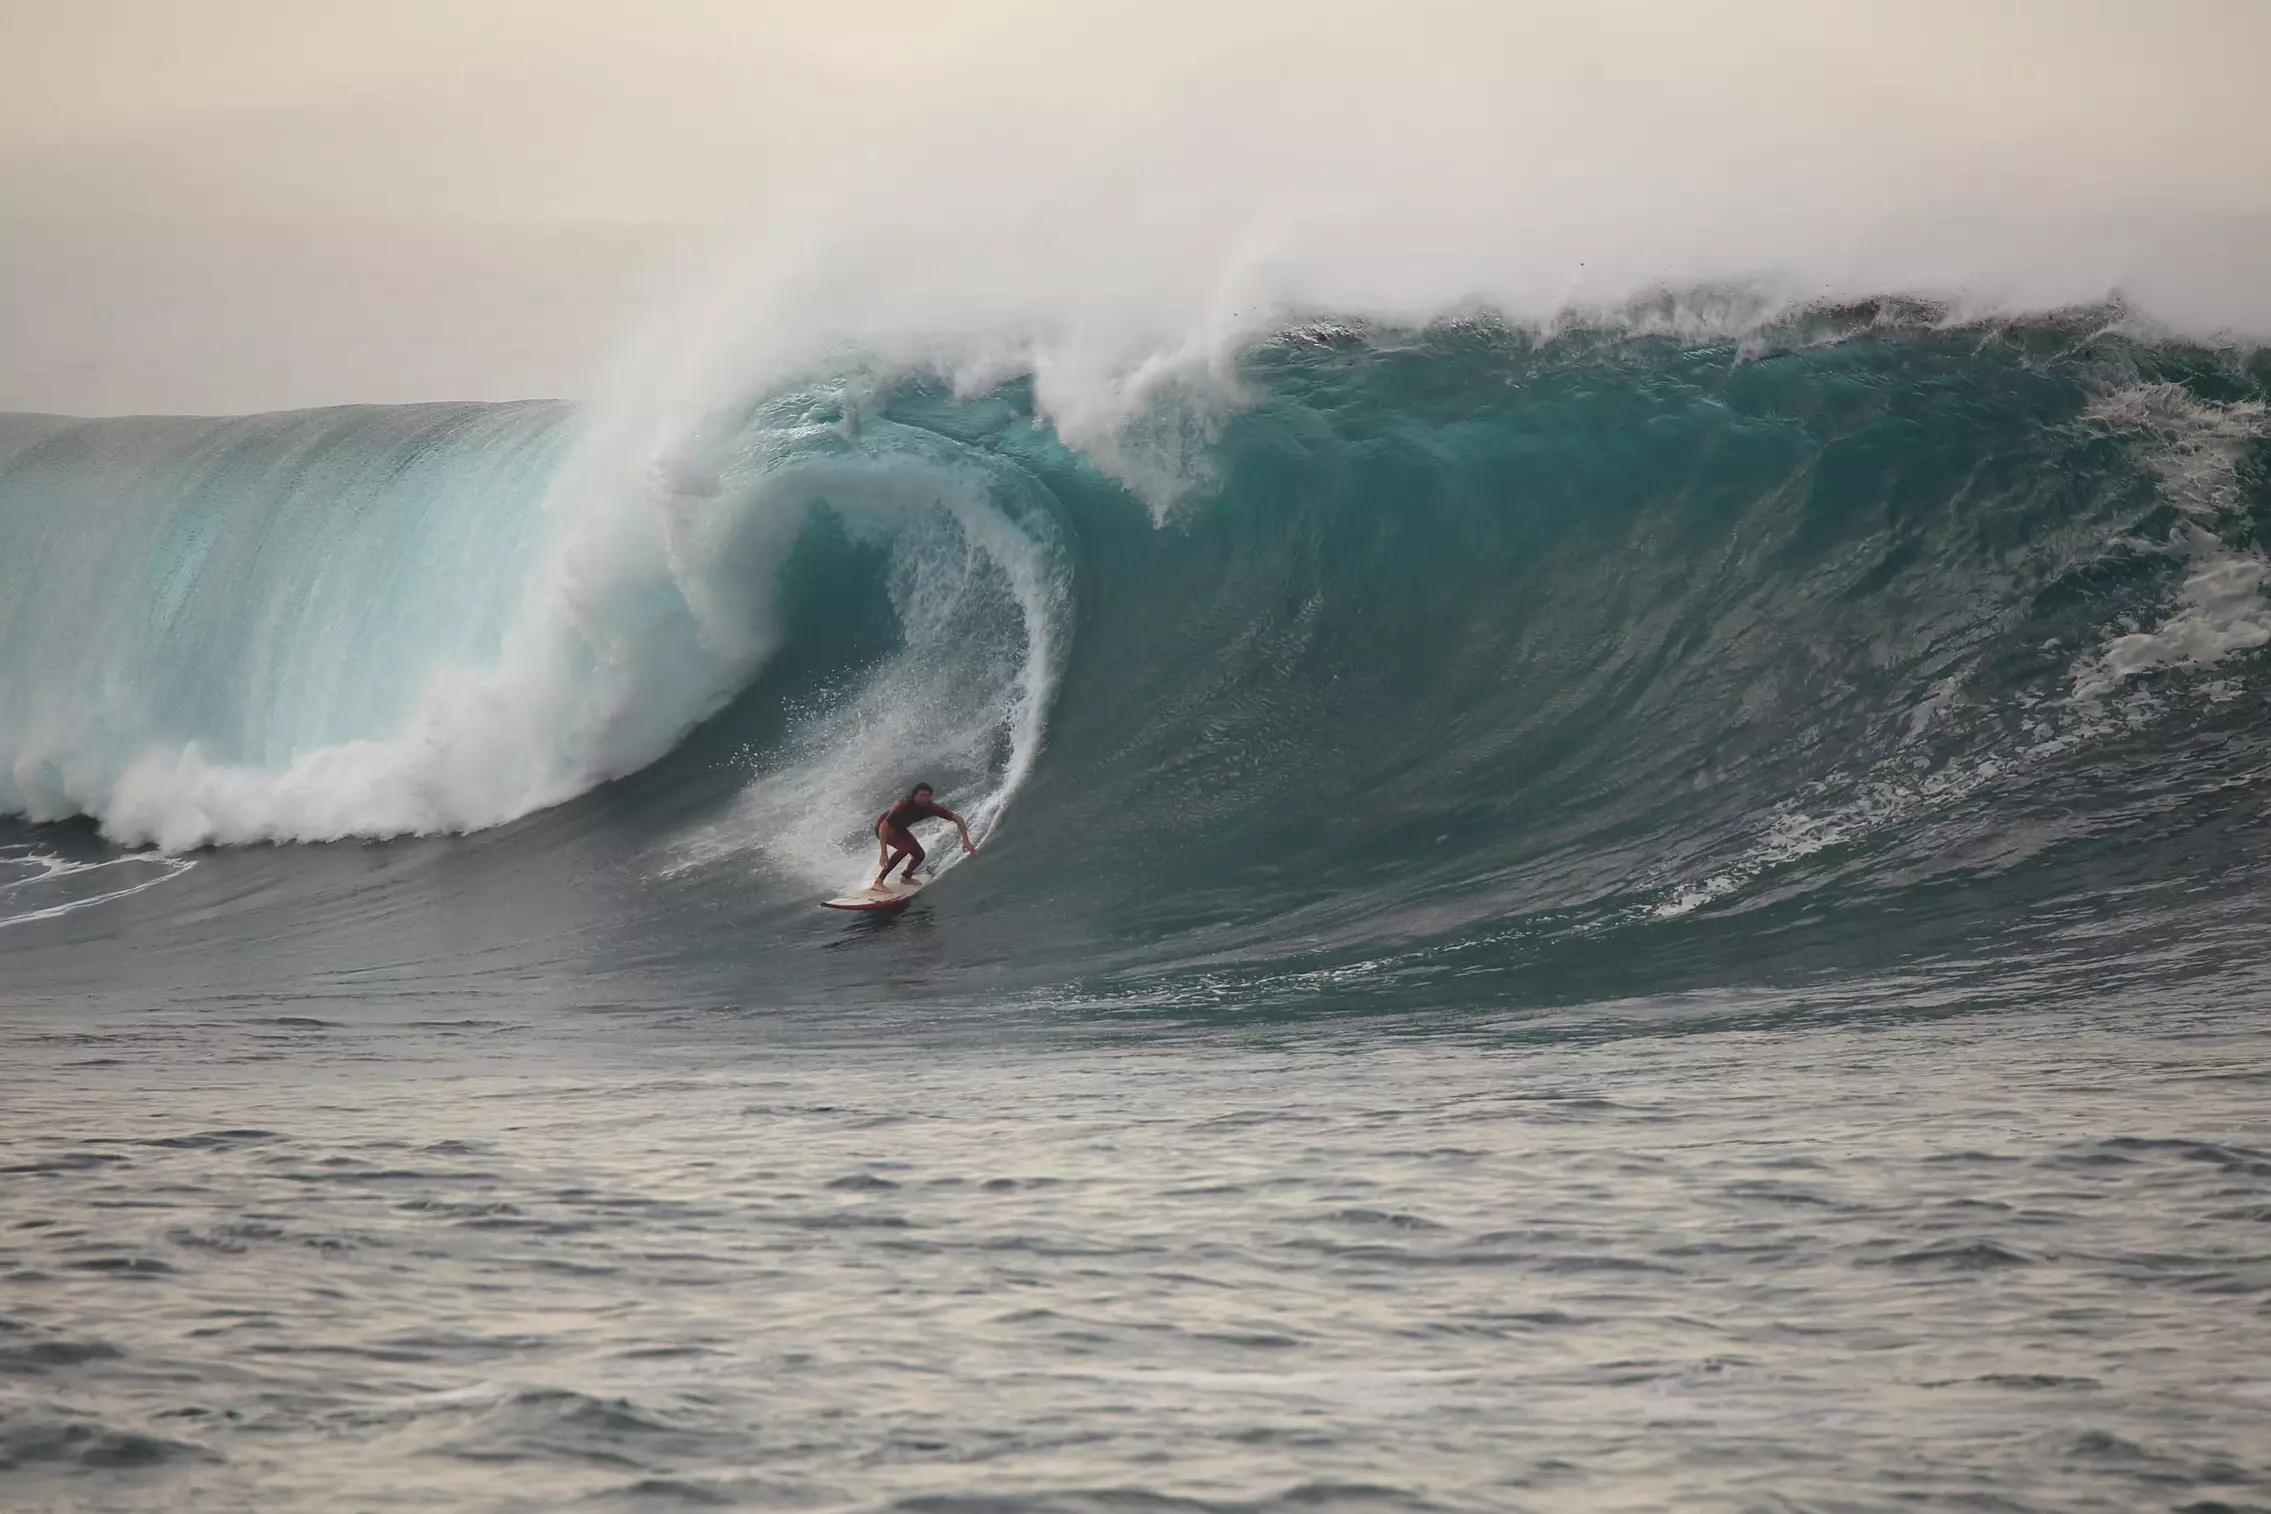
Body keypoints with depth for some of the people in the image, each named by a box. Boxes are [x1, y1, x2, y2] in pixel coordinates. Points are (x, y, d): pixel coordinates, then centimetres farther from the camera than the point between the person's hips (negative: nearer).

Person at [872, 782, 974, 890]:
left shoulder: (930, 808, -24)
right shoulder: (903, 806, -39)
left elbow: (958, 819, -18)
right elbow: (883, 826, -42)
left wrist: (965, 841, -27)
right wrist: (883, 853, -49)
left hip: (899, 829, 6)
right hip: (883, 826, -6)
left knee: (919, 855, 3)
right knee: (905, 847, -30)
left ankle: (906, 877, 36)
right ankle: (878, 881, -29)